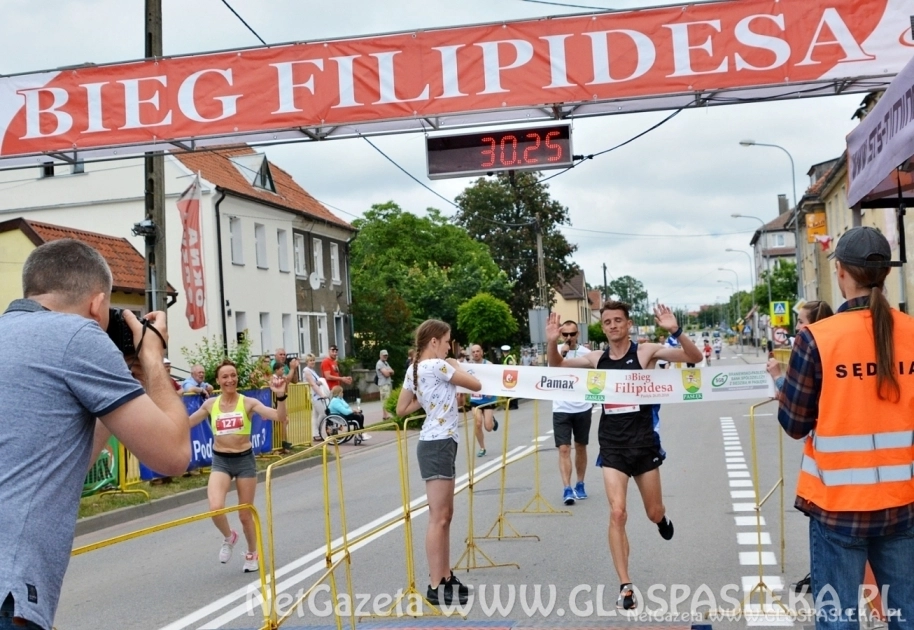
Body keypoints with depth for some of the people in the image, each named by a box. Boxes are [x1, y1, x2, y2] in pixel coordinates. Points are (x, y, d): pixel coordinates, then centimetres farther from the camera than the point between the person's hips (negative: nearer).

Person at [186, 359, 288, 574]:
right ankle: (229, 537, 12)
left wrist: (280, 396, -32)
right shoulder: (210, 404, 0)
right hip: (220, 461, 1)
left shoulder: (248, 403, -7)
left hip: (244, 459, -1)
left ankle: (252, 554, 35)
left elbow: (280, 417, -17)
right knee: (216, 508, -21)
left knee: (245, 514, 9)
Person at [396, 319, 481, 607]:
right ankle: (436, 587, -2)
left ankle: (445, 577, 22)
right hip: (439, 445, -10)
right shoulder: (438, 366, -15)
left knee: (444, 515, 15)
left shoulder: (414, 370, 11)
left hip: (434, 443, 10)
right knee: (438, 518, -6)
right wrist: (457, 366, 5)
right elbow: (476, 385, -10)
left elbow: (401, 409, 15)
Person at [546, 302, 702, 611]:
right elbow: (557, 366, 13)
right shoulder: (597, 358, 3)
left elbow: (695, 357, -14)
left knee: (654, 513, 13)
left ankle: (661, 518, 53)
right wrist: (552, 342, -9)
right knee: (617, 513, -10)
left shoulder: (646, 352, -6)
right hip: (612, 444, 1)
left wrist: (676, 331, -32)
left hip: (643, 441, -1)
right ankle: (625, 587, -1)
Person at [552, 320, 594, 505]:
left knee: (580, 447, 13)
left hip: (583, 408, 2)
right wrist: (561, 355, -23)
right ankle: (567, 490, -9)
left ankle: (580, 485, 25)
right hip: (561, 409, -2)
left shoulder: (586, 353, 0)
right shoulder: (556, 351, -3)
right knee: (564, 449, -7)